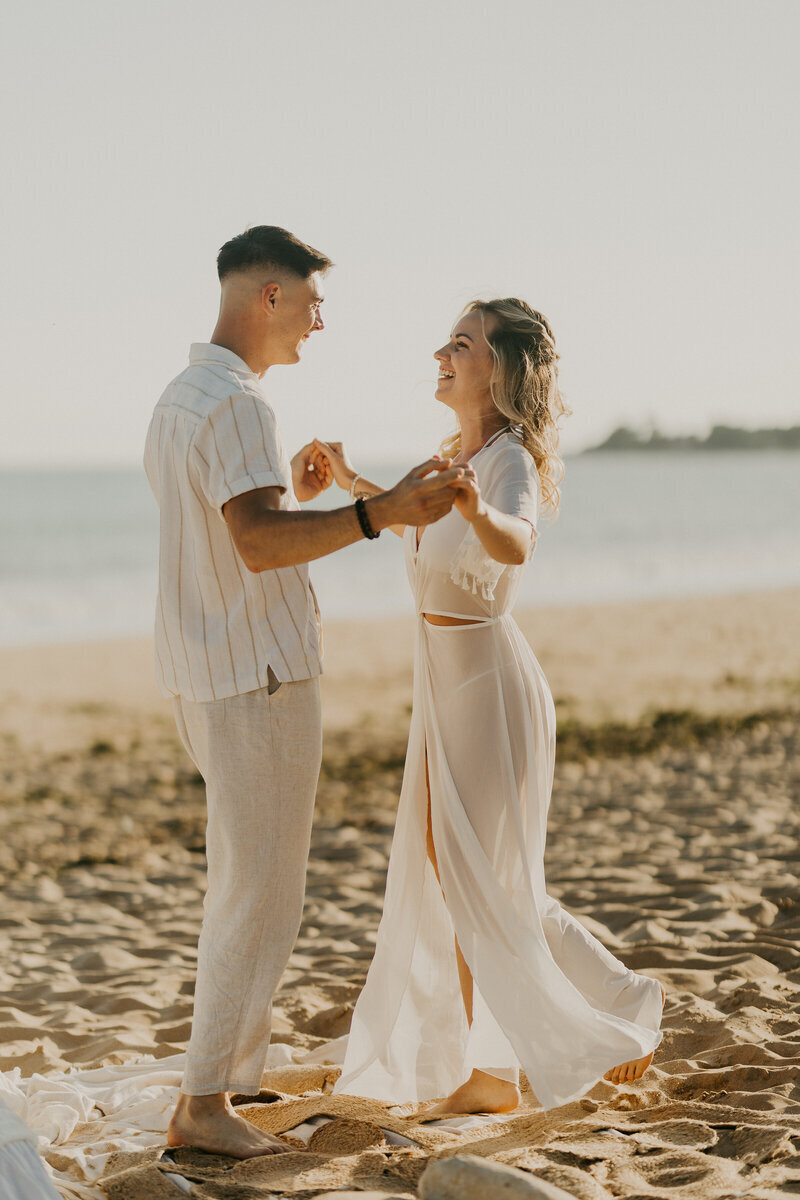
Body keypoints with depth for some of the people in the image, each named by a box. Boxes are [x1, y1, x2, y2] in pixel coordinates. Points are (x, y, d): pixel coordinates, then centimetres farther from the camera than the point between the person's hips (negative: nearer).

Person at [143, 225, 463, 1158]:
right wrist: (378, 512, -38)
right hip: (255, 674, -10)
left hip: (203, 675, 10)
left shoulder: (179, 397, 15)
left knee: (244, 881, 19)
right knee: (260, 895, -4)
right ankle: (203, 1105, 1)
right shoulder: (236, 403, -17)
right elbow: (258, 544, -30)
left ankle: (235, 1074, 28)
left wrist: (291, 493, 18)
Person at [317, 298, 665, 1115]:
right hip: (444, 682, 9)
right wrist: (355, 485, 29)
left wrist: (477, 509, -63)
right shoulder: (461, 453, 7)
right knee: (449, 877, 11)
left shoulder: (512, 459, -20)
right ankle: (487, 1073, 20)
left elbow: (514, 544, -43)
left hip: (489, 682, -9)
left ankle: (621, 1004, 14)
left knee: (489, 884, -2)